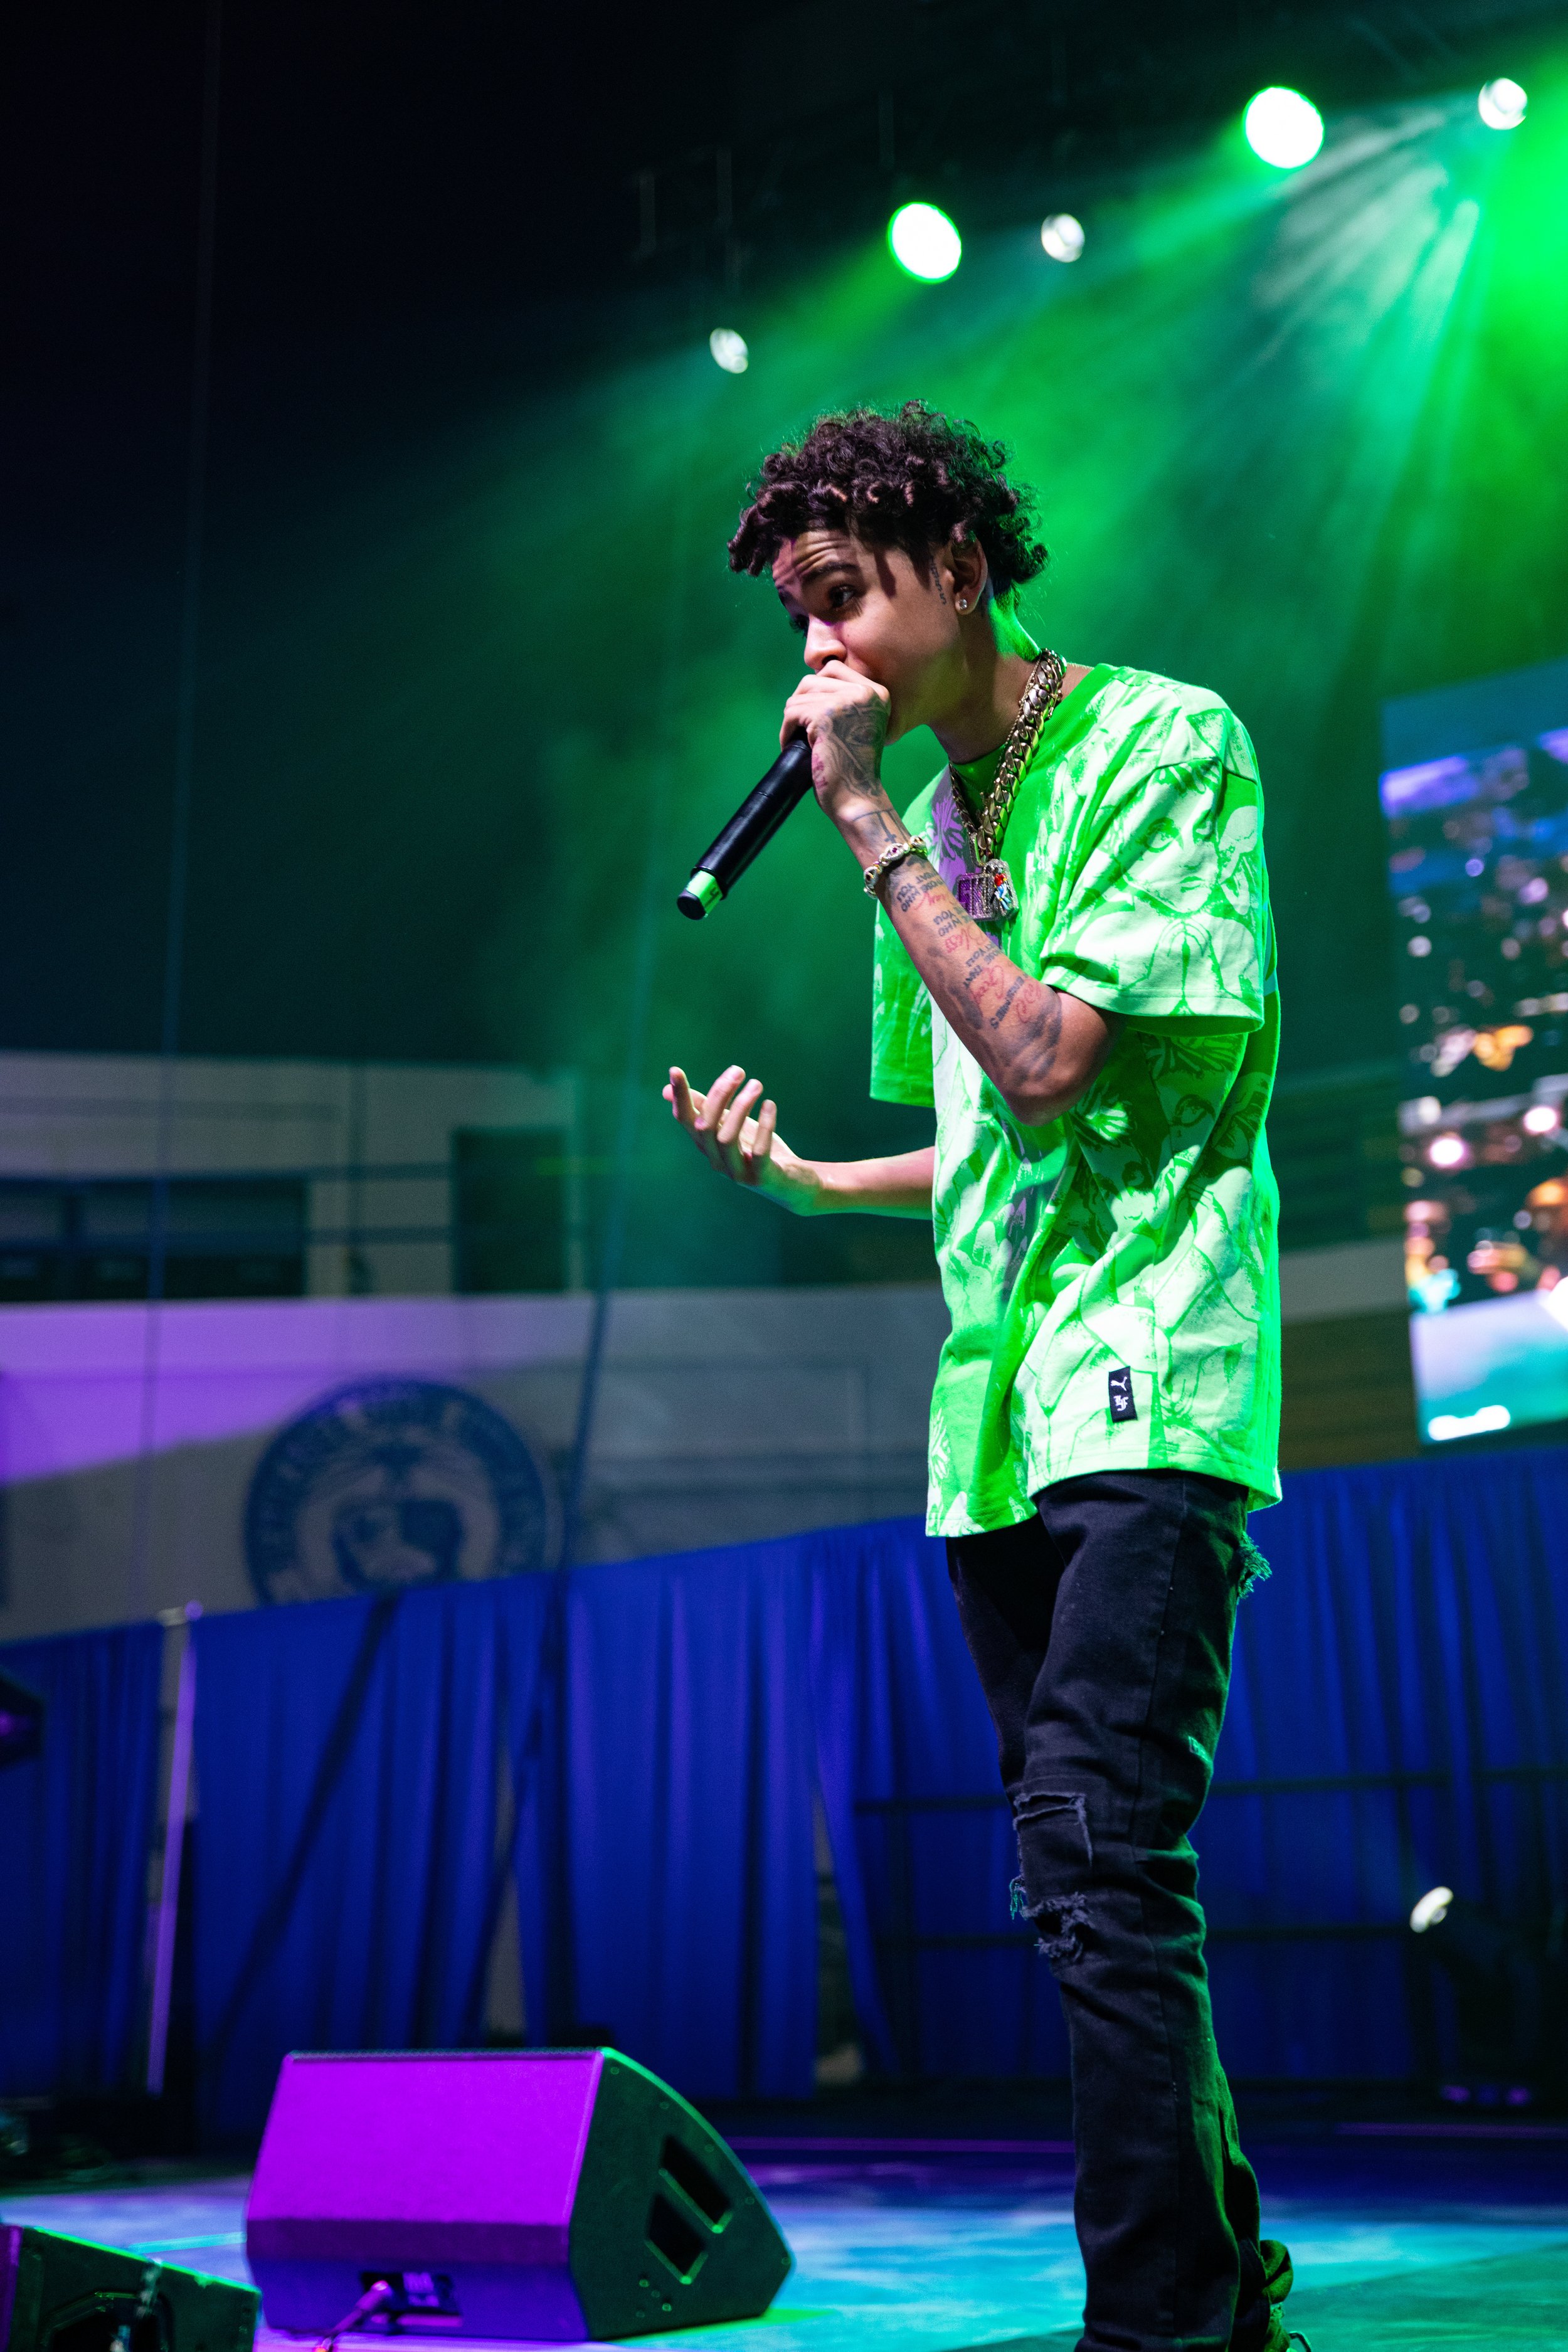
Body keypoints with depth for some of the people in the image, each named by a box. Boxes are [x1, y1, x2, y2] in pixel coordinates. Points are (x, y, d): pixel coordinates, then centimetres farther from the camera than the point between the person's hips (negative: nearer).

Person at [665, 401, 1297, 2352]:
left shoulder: (1166, 742, -4)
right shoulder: (929, 824, 18)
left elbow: (1053, 1064, -16)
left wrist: (868, 825, -10)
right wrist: (796, 1176, 8)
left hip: (1146, 1383, -8)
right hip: (999, 1408, 8)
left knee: (1097, 1863, -17)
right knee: (1089, 1891, 10)